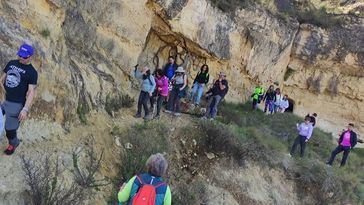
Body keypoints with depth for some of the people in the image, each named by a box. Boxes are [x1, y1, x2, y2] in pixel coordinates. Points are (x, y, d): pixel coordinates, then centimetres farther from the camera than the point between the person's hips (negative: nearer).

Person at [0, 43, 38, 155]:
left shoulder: (32, 72, -10)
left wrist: (25, 109, -23)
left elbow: (31, 92, -15)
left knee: (10, 128, 2)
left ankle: (13, 144, 32)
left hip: (17, 104, -6)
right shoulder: (11, 63, 7)